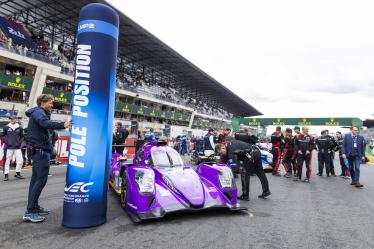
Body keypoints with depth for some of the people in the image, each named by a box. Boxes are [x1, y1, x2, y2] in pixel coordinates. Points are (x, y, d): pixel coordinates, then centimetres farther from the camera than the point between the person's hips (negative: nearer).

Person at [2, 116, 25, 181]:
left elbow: (22, 136, 13)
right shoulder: (6, 127, 4)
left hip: (17, 147, 1)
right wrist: (6, 142, -3)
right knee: (7, 161, 1)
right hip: (9, 147, -1)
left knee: (20, 161, -2)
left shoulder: (19, 128, 6)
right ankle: (6, 175, 11)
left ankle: (17, 173, 15)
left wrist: (20, 143, -1)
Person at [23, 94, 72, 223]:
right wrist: (62, 125, -47)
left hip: (39, 150, 11)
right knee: (41, 179, -11)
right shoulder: (38, 112, -11)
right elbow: (45, 123, -34)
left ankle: (34, 207, 21)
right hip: (41, 150, -11)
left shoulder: (39, 113, 22)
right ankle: (30, 212, -7)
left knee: (36, 179, 13)